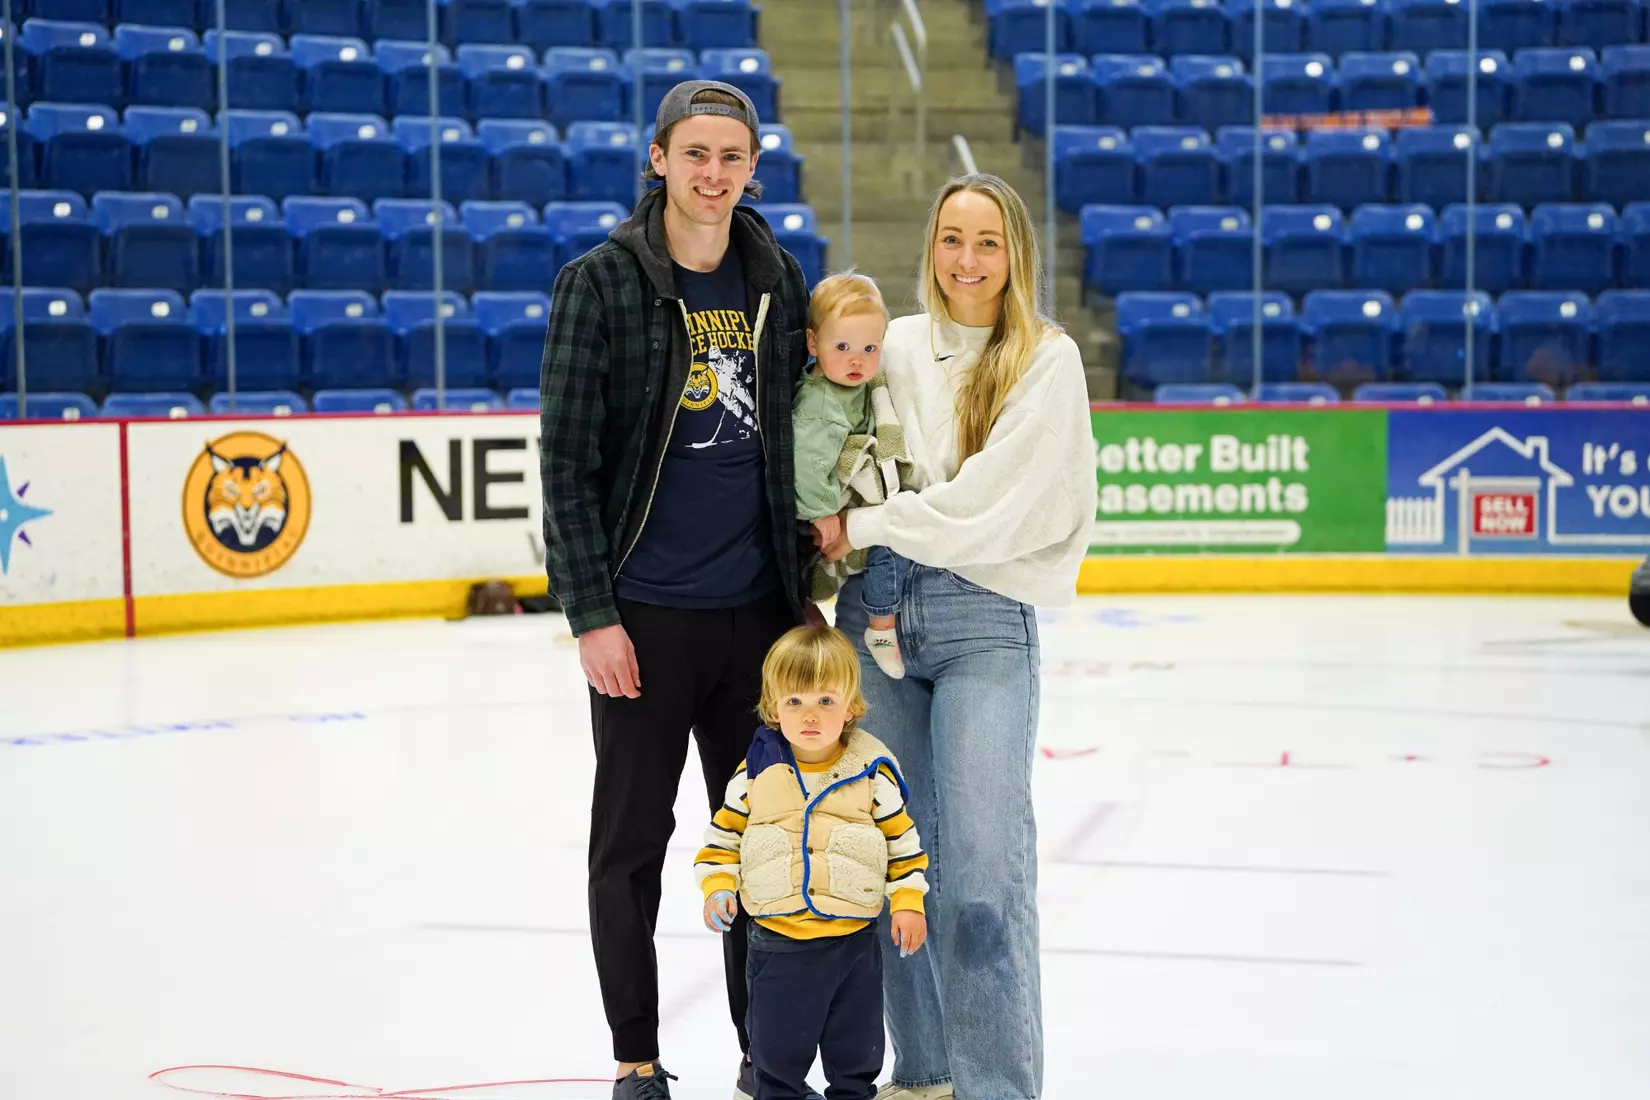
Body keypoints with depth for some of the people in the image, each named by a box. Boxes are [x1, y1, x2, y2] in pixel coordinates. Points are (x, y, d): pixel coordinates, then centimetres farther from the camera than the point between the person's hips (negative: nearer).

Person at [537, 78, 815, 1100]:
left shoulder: (777, 279, 7)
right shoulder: (602, 281, -6)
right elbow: (567, 461, -8)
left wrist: (802, 581, 11)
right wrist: (593, 613, -12)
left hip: (756, 609, 4)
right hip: (646, 614, -4)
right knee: (632, 843, 6)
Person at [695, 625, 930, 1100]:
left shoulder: (872, 770, -5)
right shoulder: (757, 771, -4)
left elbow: (902, 837, 3)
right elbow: (724, 832, 5)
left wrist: (908, 901, -2)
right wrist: (718, 886, -8)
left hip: (854, 937, 0)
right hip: (778, 940, 0)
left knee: (857, 1049, 14)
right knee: (778, 1048, 9)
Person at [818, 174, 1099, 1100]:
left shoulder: (1047, 358, -1)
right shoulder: (895, 346, 11)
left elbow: (988, 500, -10)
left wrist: (865, 527, -8)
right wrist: (833, 564, 1)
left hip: (984, 617, -4)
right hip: (877, 609, 4)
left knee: (984, 858, -9)